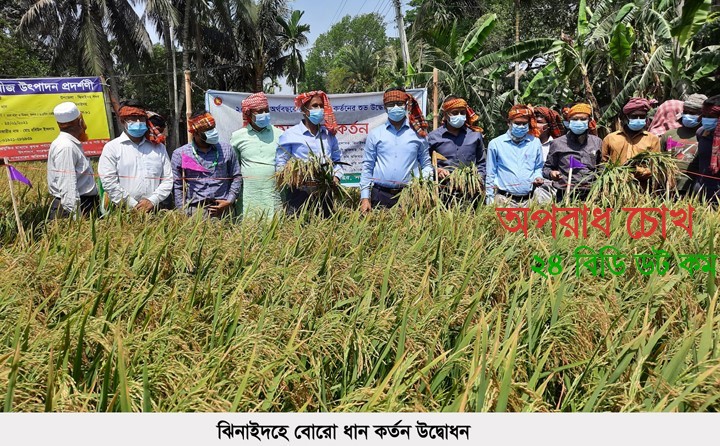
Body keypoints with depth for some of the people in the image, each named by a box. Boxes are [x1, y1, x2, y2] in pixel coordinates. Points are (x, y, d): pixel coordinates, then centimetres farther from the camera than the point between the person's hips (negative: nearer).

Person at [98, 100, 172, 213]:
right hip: (123, 212, -2)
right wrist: (133, 205, -10)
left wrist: (153, 200, -6)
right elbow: (109, 182, -5)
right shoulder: (112, 148, 4)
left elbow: (167, 179, 9)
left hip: (152, 211, 2)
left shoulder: (158, 148, 14)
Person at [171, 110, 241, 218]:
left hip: (223, 209, 1)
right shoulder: (180, 154, 6)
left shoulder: (226, 150, 10)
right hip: (195, 211, -1)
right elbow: (177, 187, 6)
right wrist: (184, 213, -1)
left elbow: (236, 177, 14)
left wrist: (229, 201, 2)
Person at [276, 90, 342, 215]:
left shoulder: (329, 134, 16)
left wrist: (336, 176, 1)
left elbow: (337, 160, 20)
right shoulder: (290, 135, 1)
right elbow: (281, 166, -2)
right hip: (300, 194, -4)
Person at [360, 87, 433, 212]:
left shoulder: (418, 134, 8)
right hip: (380, 195, 0)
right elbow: (367, 167, 8)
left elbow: (426, 165, 13)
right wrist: (365, 198, 1)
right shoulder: (375, 134, 8)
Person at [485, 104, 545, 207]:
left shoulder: (535, 143, 7)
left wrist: (538, 177, -3)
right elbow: (490, 175, 5)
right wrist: (490, 203, 2)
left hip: (529, 199, 2)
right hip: (504, 200, -2)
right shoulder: (495, 144, 1)